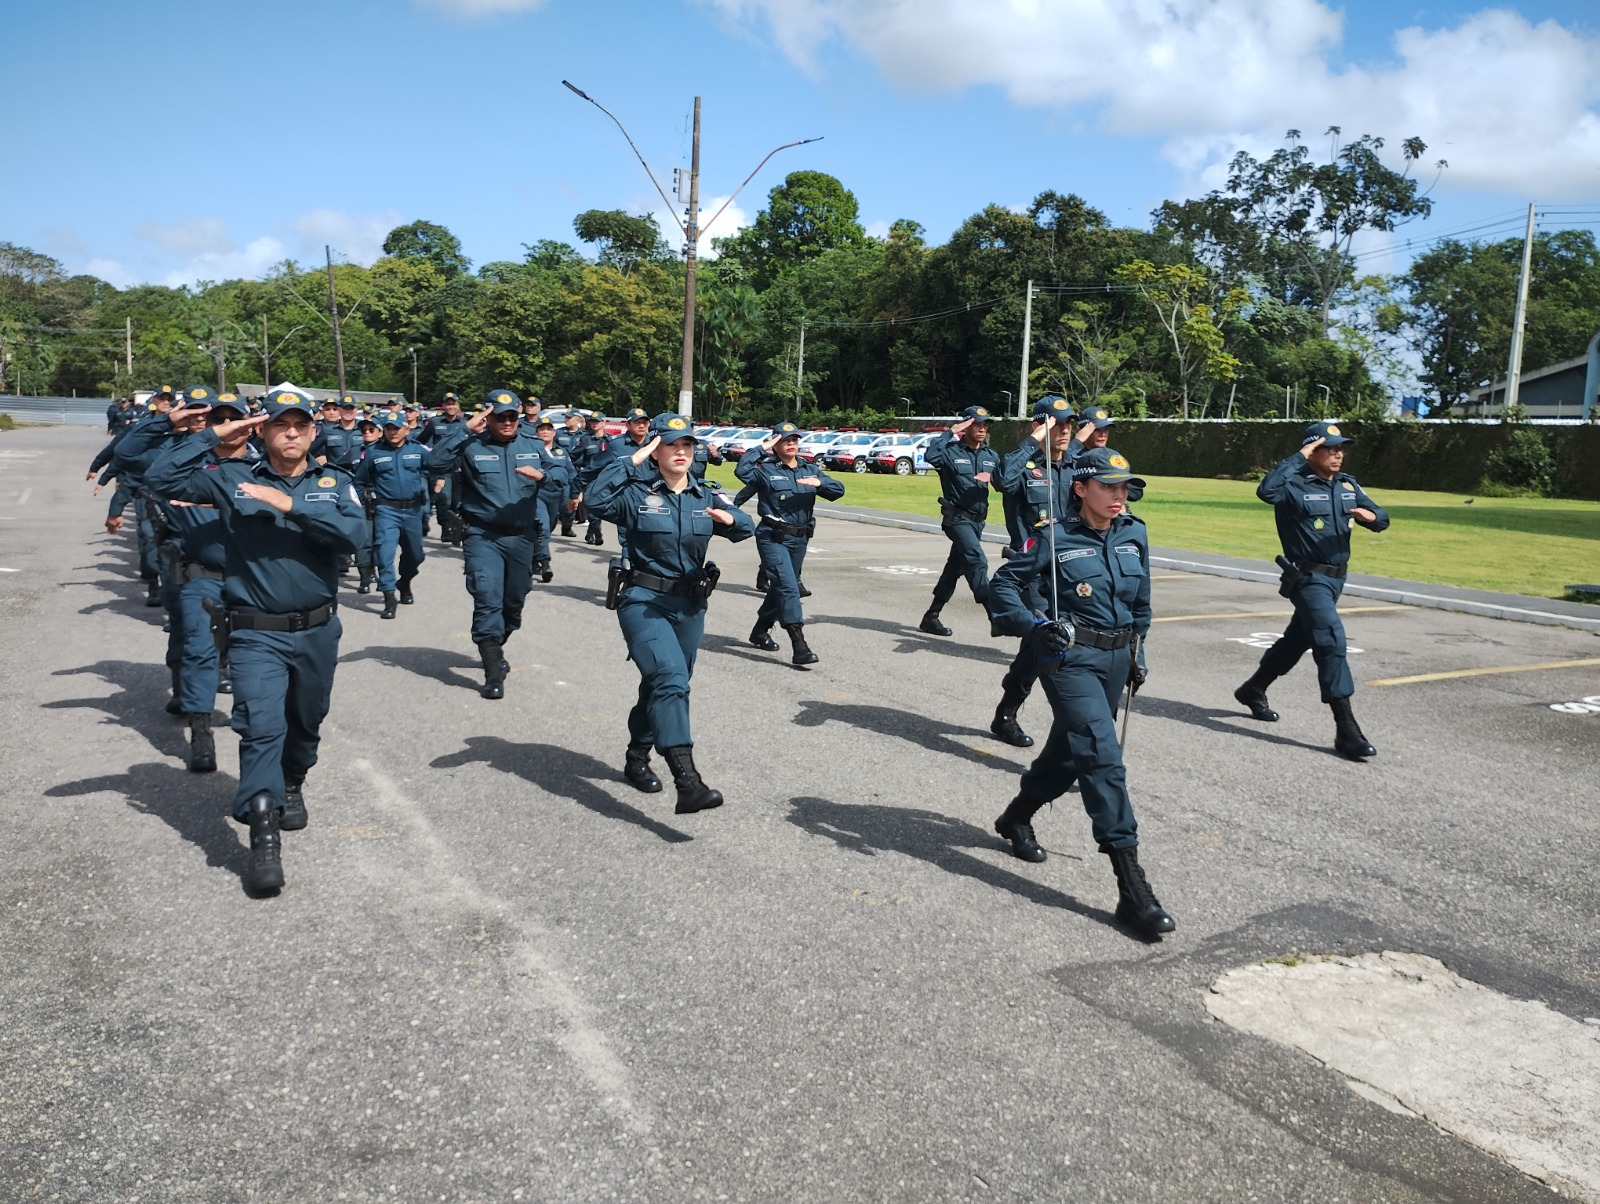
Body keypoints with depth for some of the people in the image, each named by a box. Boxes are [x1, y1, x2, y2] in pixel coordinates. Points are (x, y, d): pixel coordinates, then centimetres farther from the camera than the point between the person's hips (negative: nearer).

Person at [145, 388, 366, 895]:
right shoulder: (232, 478, 1)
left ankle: (292, 786, 47)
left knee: (305, 722, 20)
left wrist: (291, 505, -24)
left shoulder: (333, 483, 2)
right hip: (257, 634, -2)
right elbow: (163, 479, -7)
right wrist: (212, 436, -9)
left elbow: (351, 534, -16)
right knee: (262, 727, -14)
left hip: (318, 630, 2)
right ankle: (264, 839, -13)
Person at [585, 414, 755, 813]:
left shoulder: (706, 497, 9)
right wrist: (632, 460, -20)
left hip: (690, 605, 6)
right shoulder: (638, 493, -5)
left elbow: (747, 528, 1)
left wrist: (730, 518, -22)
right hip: (644, 602, -6)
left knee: (664, 686, 18)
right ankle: (687, 782, -32)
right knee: (670, 679, -23)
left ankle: (637, 758, 41)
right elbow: (596, 501, -23)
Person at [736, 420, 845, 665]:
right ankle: (799, 646, -20)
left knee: (781, 588, 18)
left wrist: (819, 483, -17)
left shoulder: (810, 470, 11)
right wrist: (761, 448, -16)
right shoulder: (765, 469, -5)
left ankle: (760, 631, 38)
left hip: (800, 538, 7)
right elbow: (742, 470, -24)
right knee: (788, 588, -16)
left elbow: (838, 491, 3)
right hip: (773, 538, -7)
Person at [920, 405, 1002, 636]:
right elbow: (930, 456, -28)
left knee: (955, 566, 12)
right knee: (977, 561, -20)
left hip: (978, 520, 7)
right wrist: (951, 432, -22)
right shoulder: (951, 451, -8)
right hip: (957, 519, -7)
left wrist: (990, 476, -10)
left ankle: (931, 617, 23)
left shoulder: (991, 455, 12)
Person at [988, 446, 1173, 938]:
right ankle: (1131, 888, -14)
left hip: (1116, 658, 7)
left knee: (1069, 747, 20)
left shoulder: (1134, 534, 6)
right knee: (1102, 757, -15)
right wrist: (1032, 625, -22)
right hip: (1071, 658, -7)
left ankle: (1017, 817, 47)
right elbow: (1005, 586, -7)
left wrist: (1137, 650, 20)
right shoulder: (1055, 538, -11)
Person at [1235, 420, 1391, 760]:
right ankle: (1346, 730, -17)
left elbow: (1381, 518, 14)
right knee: (1332, 640, -17)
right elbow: (1266, 490, -36)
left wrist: (1372, 517, -11)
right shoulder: (1296, 484, -14)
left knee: (1298, 639, 21)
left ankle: (1253, 690, 41)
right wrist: (1299, 458, -27)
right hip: (1308, 578, -9)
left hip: (1336, 577, 9)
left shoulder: (1348, 485, 10)